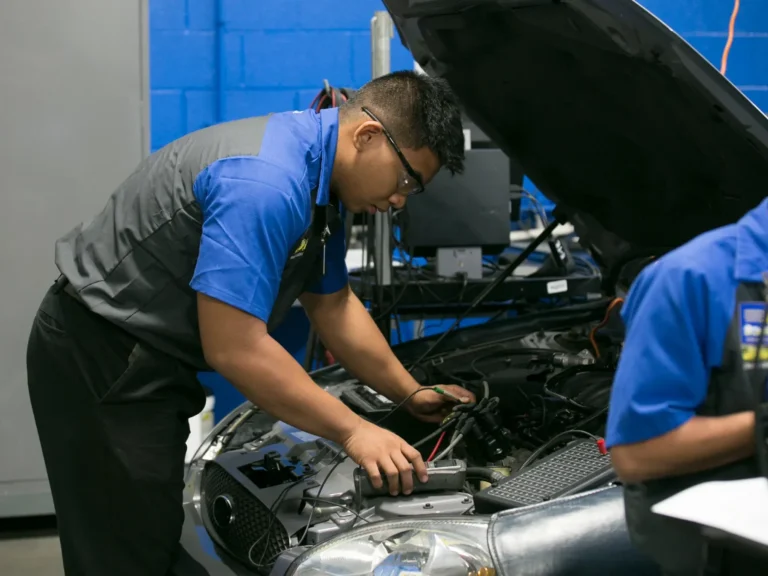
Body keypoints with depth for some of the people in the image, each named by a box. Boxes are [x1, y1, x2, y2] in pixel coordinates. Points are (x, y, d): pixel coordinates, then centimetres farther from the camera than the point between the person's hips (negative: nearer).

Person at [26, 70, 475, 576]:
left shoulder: (321, 184, 5)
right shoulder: (264, 183, -28)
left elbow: (332, 304, 18)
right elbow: (234, 348, -30)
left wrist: (412, 393, 17)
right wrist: (352, 430, -23)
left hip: (150, 362, 10)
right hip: (100, 364, -10)